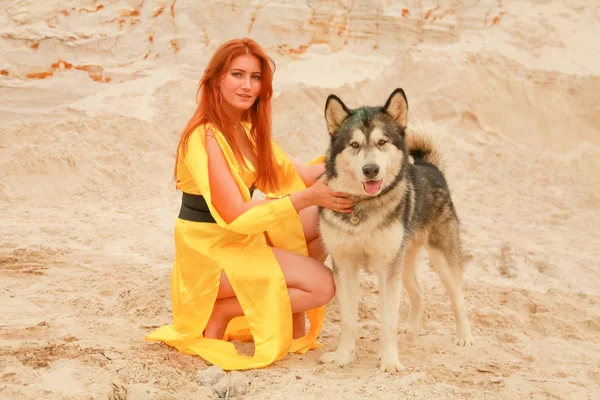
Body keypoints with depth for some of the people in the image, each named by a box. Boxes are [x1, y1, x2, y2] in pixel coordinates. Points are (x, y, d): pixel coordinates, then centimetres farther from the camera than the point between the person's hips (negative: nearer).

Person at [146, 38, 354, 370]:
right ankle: (219, 312, -1)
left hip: (244, 238, 9)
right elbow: (236, 215, -26)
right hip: (210, 251, -9)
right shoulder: (206, 136, -23)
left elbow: (294, 175, 3)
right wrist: (309, 196, -29)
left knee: (327, 221, 0)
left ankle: (288, 305, 7)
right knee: (321, 285, -14)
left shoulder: (248, 127, 6)